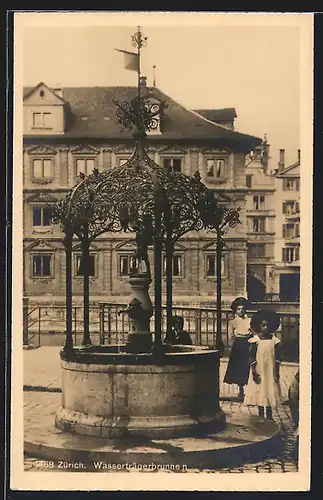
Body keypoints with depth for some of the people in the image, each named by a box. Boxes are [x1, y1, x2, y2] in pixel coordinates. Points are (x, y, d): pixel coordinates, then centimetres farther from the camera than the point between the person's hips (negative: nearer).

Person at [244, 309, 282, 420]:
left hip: (270, 370, 2)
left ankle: (269, 416, 17)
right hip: (259, 370, -2)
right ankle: (261, 415, 17)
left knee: (270, 391, 6)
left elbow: (277, 357, 4)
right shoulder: (256, 340, -7)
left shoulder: (274, 340, 0)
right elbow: (252, 357, -6)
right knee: (259, 391, 4)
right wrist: (254, 372, -11)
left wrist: (277, 371, 0)